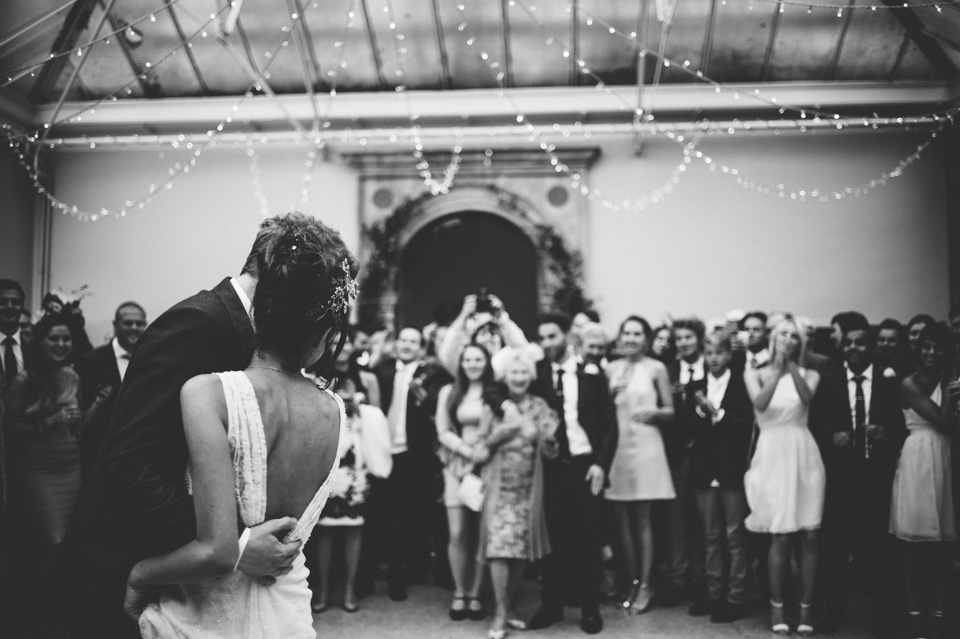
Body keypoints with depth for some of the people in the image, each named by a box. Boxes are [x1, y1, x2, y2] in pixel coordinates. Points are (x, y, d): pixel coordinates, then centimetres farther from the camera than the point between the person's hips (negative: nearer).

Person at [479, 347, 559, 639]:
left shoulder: (540, 407, 2)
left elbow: (550, 453, -1)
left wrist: (549, 440, -23)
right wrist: (501, 433, -17)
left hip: (528, 487, 2)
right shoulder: (493, 406, -2)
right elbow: (482, 446, 0)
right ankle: (500, 612, -5)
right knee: (499, 544, -12)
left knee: (522, 546, 6)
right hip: (500, 486, -2)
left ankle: (510, 607, 21)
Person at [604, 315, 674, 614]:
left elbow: (670, 411, 6)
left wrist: (653, 412, -13)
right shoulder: (610, 369, 9)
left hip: (645, 447, -3)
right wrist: (610, 395, -7)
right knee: (621, 520, 5)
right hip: (616, 447, 3)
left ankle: (645, 585, 9)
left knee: (642, 519, 0)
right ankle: (631, 582, 17)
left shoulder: (656, 368, 2)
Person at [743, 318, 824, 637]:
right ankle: (777, 605, 12)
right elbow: (760, 403, -13)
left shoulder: (808, 375, 8)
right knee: (781, 536, -4)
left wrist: (791, 364, -20)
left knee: (808, 536, 0)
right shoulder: (755, 373, 6)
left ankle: (805, 608, 11)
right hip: (772, 456, -1)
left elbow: (806, 398, -14)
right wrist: (778, 368, -21)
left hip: (803, 455, 2)